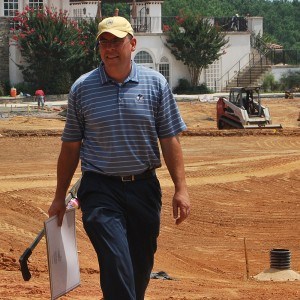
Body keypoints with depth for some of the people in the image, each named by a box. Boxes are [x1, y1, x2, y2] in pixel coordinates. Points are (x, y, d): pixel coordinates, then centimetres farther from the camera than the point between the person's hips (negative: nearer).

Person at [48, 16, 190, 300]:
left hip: (144, 188, 2)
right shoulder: (81, 88, 2)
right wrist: (59, 197, 10)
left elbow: (169, 140, 5)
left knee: (141, 266, 10)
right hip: (100, 189, -2)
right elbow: (70, 146, 8)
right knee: (117, 265, -17)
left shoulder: (155, 84, 4)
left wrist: (181, 188, -2)